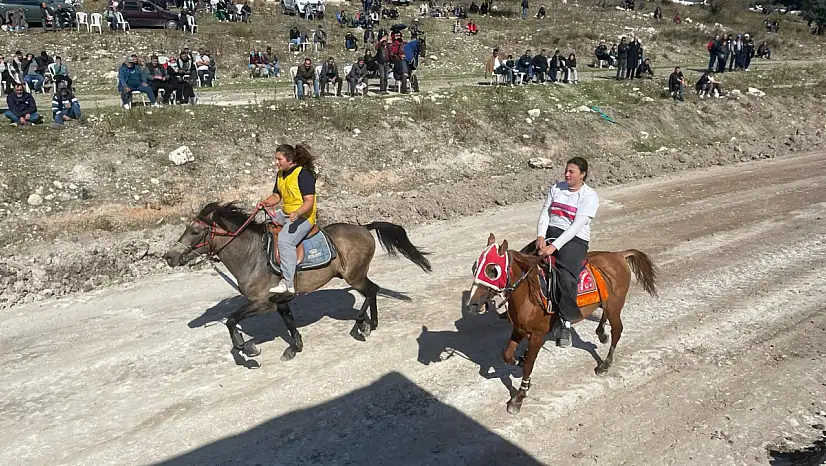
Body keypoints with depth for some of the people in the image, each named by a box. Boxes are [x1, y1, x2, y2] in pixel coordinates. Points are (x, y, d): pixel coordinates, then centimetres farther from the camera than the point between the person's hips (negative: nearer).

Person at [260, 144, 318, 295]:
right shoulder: (280, 174, 12)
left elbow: (309, 201, -21)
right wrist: (268, 202, -5)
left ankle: (288, 283, -26)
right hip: (285, 213, 10)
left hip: (303, 216, -10)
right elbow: (276, 195, 19)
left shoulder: (304, 174, -15)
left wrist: (297, 213, -39)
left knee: (284, 240, -30)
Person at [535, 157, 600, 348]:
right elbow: (545, 213, 6)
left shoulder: (589, 196, -6)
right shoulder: (556, 188, 12)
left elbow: (577, 226, -16)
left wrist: (554, 246, -24)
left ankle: (566, 324, -15)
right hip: (550, 234, 6)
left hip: (574, 239, -5)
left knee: (566, 277, -28)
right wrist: (540, 236, -13)